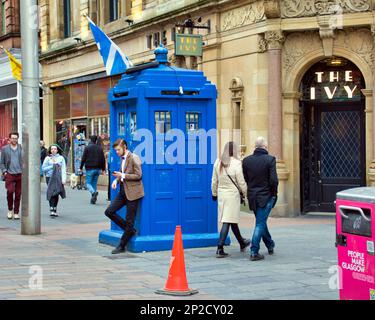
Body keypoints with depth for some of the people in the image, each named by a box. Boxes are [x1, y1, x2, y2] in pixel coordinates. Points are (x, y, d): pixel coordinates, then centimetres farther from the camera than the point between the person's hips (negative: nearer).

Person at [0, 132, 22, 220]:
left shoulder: (22, 148, 7)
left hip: (20, 174, 1)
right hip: (9, 174, -1)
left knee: (18, 194, 3)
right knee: (10, 191, -15)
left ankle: (16, 212, 13)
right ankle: (10, 209, 7)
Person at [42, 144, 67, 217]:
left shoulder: (61, 158, 8)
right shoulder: (47, 158, 6)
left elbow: (63, 169, 4)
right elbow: (43, 168, 2)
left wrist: (64, 179, -5)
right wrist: (52, 166, -5)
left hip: (58, 178, 2)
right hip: (50, 178, -2)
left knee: (56, 194, 5)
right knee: (52, 193, -12)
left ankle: (55, 210, 17)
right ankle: (51, 211, -16)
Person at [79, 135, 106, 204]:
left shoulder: (87, 148, -5)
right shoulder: (100, 148, 8)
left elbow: (83, 158, -6)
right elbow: (103, 159, 9)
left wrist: (81, 168, 3)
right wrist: (103, 169, 16)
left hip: (90, 168, -4)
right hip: (98, 169, 4)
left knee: (88, 183, 1)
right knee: (94, 183, 11)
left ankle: (93, 192, -29)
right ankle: (93, 199, 9)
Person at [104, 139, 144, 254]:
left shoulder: (134, 158, -13)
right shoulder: (122, 158, 13)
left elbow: (138, 175, -16)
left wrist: (122, 176, -19)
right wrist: (116, 179, 4)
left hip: (132, 192, -9)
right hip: (123, 191, 9)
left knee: (129, 221, 0)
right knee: (109, 211, 2)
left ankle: (122, 246, 9)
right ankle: (130, 230, 14)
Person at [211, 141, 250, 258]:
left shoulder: (218, 162, 3)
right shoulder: (236, 163, -15)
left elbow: (214, 180, 11)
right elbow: (241, 182, -11)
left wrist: (214, 193, 24)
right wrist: (247, 194, 4)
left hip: (221, 194, 7)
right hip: (233, 195, -7)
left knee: (232, 219, 20)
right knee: (227, 222, -5)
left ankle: (242, 243, 38)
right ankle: (220, 249, -9)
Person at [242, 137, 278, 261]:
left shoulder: (246, 160, -1)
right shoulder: (270, 160, -13)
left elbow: (245, 179, 2)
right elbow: (273, 180, -17)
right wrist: (274, 194, -2)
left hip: (252, 197, 5)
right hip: (266, 196, -5)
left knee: (261, 222, 21)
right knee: (260, 223, -1)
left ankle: (270, 245, 39)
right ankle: (254, 252, -6)